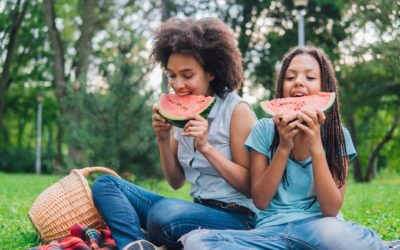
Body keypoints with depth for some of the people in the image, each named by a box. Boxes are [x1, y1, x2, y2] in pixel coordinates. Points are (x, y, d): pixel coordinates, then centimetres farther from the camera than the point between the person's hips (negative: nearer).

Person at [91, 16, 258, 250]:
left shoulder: (237, 110, -9)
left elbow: (250, 186, -10)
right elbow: (176, 182, 12)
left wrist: (206, 147, -19)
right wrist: (163, 140, -4)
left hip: (235, 216, -7)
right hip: (198, 209, 7)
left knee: (164, 213, -38)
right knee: (105, 184, -2)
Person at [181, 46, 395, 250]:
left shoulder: (338, 136, 2)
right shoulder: (264, 129, 3)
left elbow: (331, 208, -8)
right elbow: (260, 201, -3)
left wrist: (315, 146, -17)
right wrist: (283, 147, -14)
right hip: (271, 231, 4)